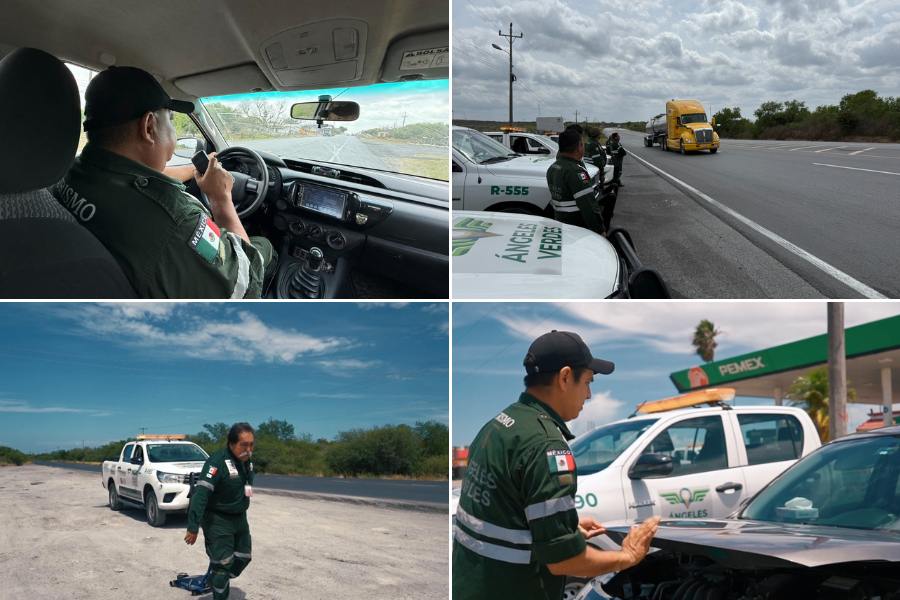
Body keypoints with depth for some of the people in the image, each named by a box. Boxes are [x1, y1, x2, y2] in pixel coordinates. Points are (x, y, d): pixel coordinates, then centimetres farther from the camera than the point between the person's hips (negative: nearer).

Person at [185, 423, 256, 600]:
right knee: (222, 562, -5)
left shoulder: (247, 461, 1)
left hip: (239, 518, 8)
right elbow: (200, 494, -29)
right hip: (218, 520, -8)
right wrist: (193, 527, -32)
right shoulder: (218, 462, -25)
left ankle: (214, 582, 35)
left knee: (243, 558, 15)